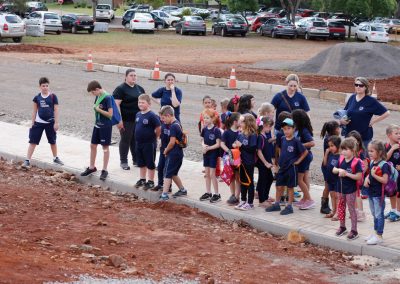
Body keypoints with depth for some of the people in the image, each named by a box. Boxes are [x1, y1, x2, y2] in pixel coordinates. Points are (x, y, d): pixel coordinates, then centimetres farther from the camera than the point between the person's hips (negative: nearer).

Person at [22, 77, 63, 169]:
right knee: (33, 142, -3)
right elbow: (34, 111, 6)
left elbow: (56, 110, -4)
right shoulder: (37, 98, -1)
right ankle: (27, 161, -2)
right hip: (39, 122, 1)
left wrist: (56, 123, -6)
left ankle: (55, 158, 33)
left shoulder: (53, 97, -6)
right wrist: (32, 123, 6)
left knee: (53, 141, 15)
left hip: (50, 122, -1)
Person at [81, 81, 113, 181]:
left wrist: (98, 109, -17)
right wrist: (95, 108, 1)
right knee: (93, 145, 13)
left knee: (105, 147, 2)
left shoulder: (107, 98, -19)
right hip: (97, 124, 8)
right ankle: (92, 167, 26)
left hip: (105, 126, -8)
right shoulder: (97, 97, 5)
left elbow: (110, 114, -20)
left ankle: (104, 170, 10)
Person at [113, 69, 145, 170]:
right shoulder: (120, 89, -7)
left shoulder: (140, 89, 13)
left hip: (138, 119, 6)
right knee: (125, 140, 1)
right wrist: (119, 120, -19)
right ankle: (123, 162, 9)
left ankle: (136, 160, 23)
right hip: (126, 120, -6)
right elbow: (116, 104, -13)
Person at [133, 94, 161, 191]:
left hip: (149, 144, -7)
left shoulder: (152, 116, -18)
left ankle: (151, 182, 13)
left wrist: (154, 138, -5)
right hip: (139, 143, 7)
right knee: (141, 163, 17)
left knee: (150, 164, 5)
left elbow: (158, 128, -15)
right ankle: (142, 179, 30)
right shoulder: (138, 114, 4)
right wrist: (139, 136, 11)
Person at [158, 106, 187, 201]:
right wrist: (167, 149, 11)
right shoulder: (177, 123, 11)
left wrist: (166, 151, -6)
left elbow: (172, 142, -22)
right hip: (179, 153, 9)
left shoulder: (173, 126, -19)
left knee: (167, 174, -6)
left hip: (173, 154, -9)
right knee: (173, 173, 20)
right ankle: (182, 190, 28)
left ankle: (164, 194, -7)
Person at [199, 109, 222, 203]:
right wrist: (203, 146, -11)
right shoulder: (204, 129, 3)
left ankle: (217, 194, 5)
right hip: (206, 153, 6)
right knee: (207, 174, 12)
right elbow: (202, 140, 9)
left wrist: (208, 148, -22)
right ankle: (208, 193, 22)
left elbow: (218, 144, -16)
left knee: (212, 174, -4)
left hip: (213, 154, -6)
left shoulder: (216, 130, -15)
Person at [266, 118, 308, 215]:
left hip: (291, 167, -5)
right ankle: (276, 204, 22)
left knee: (290, 187, 4)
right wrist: (281, 159, 12)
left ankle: (289, 206, 12)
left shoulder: (296, 141, -13)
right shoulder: (282, 139, 3)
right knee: (279, 186, 10)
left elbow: (305, 152, -9)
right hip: (282, 167, 5)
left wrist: (298, 161, -9)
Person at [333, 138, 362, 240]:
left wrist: (346, 174, -25)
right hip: (341, 187, 6)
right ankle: (342, 227, 34)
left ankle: (354, 231, 10)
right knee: (341, 208, 17)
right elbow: (334, 170, 9)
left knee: (351, 209, 1)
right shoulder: (341, 160, 1)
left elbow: (359, 176, -20)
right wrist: (339, 170, -13)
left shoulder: (356, 162, -18)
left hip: (350, 189, -6)